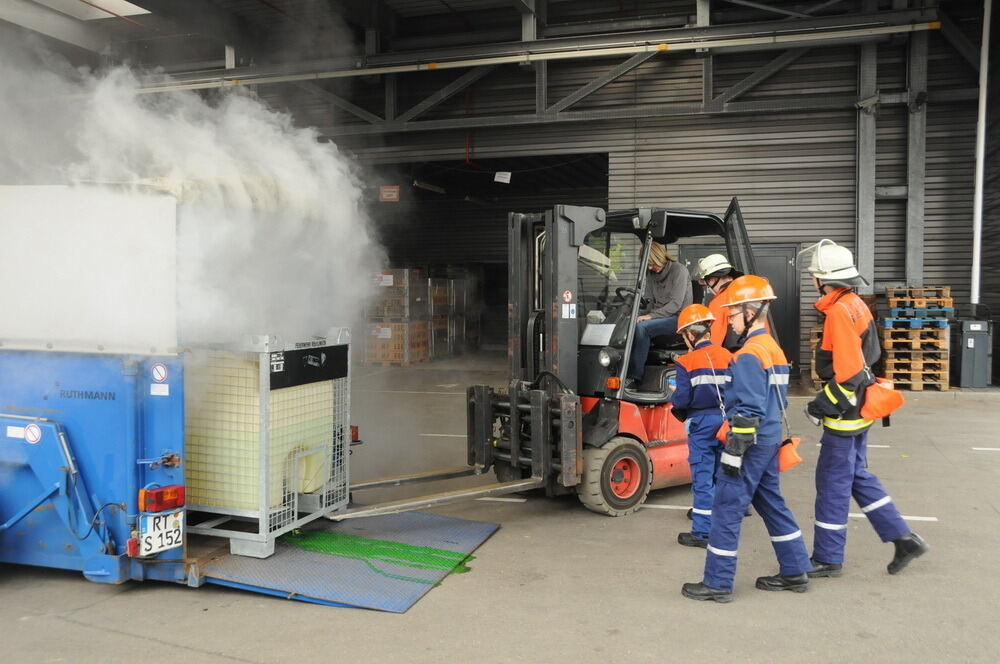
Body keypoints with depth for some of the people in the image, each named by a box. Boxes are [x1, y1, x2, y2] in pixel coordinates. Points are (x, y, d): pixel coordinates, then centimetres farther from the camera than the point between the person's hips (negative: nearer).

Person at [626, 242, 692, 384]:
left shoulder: (679, 270, -8)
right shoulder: (651, 274, 14)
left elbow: (676, 303, -15)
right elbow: (648, 300, 13)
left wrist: (651, 315, -22)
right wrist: (641, 314, -9)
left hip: (678, 318, -6)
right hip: (658, 316, 6)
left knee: (642, 327, -31)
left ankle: (635, 376, -29)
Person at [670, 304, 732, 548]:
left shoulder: (686, 363, -11)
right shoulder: (728, 357, 3)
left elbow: (682, 400, -14)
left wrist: (674, 401, 7)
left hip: (701, 422, -5)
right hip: (725, 420, 5)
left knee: (703, 478, 0)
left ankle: (702, 532, 4)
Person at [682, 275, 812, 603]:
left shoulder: (748, 356, -18)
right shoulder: (774, 349, 12)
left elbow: (748, 412, -22)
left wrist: (733, 452, -19)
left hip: (751, 443, -10)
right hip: (770, 439, 10)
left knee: (727, 510, -2)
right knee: (772, 503, 19)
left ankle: (718, 583, 5)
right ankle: (794, 572, 27)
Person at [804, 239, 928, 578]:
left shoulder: (839, 312, -20)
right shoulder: (857, 305, 9)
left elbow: (849, 372, -25)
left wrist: (822, 404, -15)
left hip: (844, 413, -10)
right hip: (858, 408, 10)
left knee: (833, 483, 1)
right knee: (857, 475, 19)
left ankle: (828, 558, 12)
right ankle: (903, 538, 22)